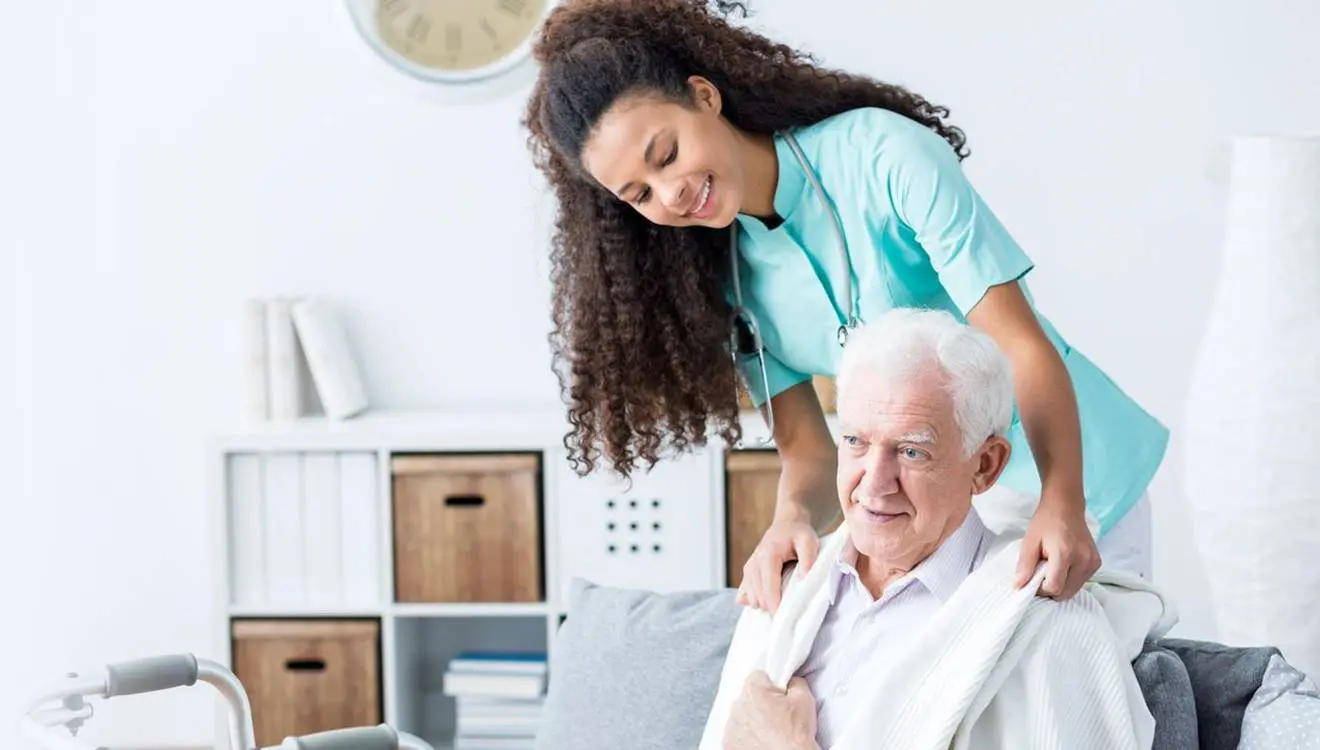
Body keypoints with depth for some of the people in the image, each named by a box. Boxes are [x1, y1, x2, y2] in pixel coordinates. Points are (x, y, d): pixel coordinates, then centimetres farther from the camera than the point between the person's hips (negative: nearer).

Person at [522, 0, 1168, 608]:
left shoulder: (883, 153, -22)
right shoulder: (724, 280, -5)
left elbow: (1021, 344, -25)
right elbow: (806, 447, -8)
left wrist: (1061, 505, -40)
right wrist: (794, 520, -33)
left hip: (1069, 473, -4)